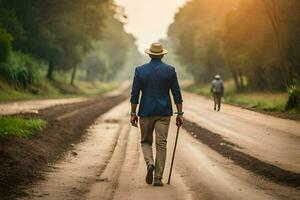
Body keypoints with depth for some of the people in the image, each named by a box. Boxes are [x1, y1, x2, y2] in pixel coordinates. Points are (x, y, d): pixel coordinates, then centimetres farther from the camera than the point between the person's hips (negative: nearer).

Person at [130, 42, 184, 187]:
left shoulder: (140, 70, -1)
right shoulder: (170, 70, -1)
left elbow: (135, 94, -2)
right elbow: (176, 94, -1)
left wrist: (133, 113, 4)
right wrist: (180, 113, 4)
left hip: (146, 112, 0)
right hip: (164, 112, 0)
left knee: (145, 141, 16)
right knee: (161, 144, 3)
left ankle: (150, 163, -12)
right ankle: (158, 178, 1)